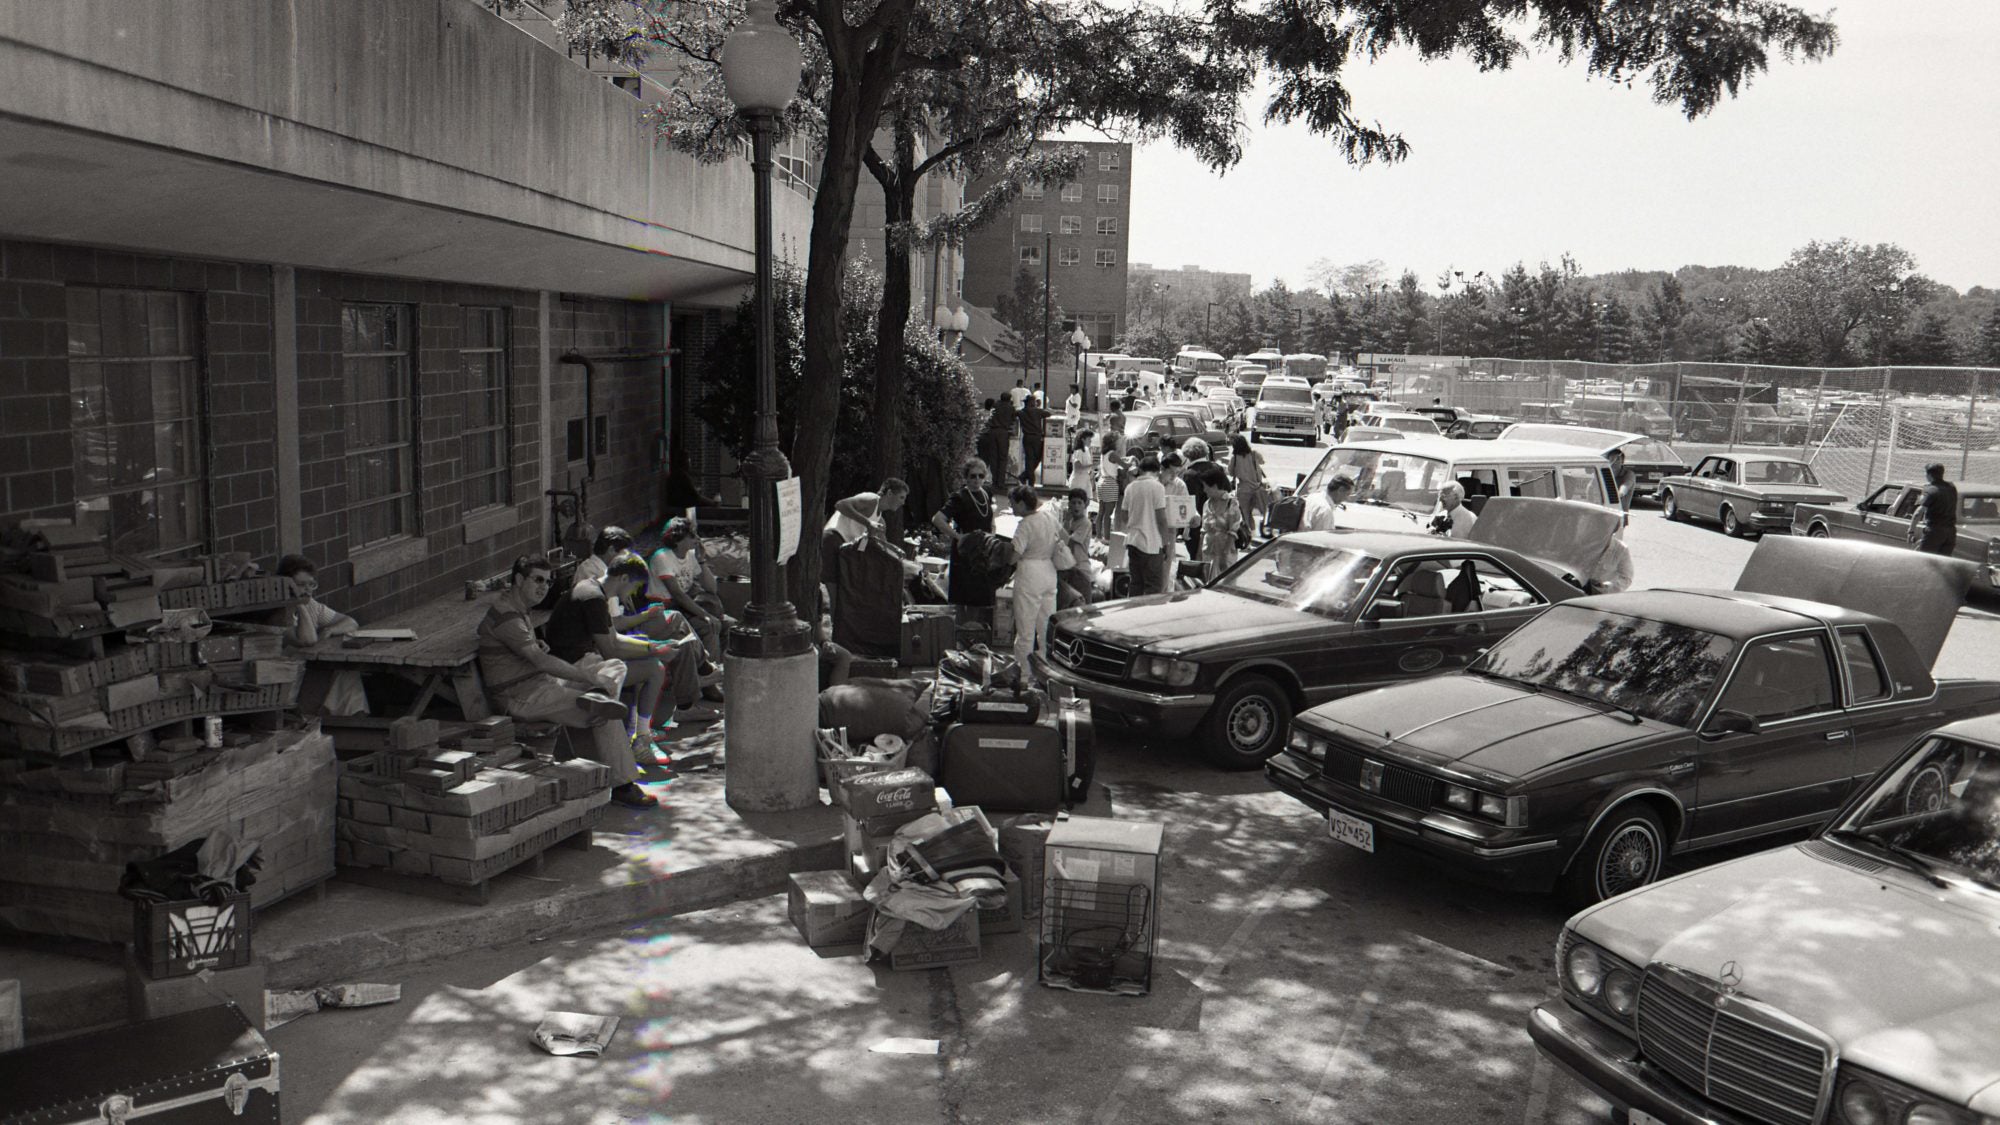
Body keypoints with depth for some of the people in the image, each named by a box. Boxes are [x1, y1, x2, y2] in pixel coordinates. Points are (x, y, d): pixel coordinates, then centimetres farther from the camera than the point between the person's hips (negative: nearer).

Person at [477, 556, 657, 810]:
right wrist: (591, 678, -22)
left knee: (615, 667, 8)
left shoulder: (518, 609, 16)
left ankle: (595, 698, -17)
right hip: (522, 697, -10)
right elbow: (541, 661, -25)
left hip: (540, 683, 10)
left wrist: (538, 646, 8)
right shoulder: (505, 614, -17)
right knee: (607, 717, -22)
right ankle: (621, 786, -17)